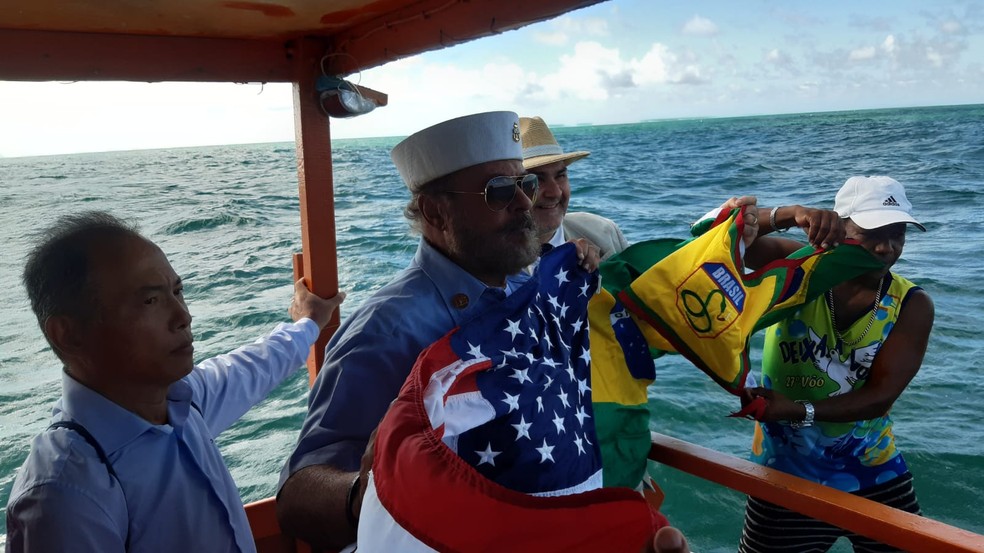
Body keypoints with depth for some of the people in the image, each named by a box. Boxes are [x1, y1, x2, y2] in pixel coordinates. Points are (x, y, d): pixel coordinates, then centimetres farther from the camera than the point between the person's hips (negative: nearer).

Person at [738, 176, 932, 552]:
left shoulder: (912, 306, -9)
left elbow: (880, 396, -16)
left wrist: (800, 410, -29)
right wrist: (790, 215, -39)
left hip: (875, 475, 2)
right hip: (785, 475, -1)